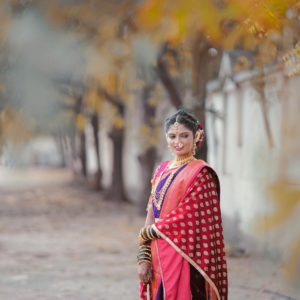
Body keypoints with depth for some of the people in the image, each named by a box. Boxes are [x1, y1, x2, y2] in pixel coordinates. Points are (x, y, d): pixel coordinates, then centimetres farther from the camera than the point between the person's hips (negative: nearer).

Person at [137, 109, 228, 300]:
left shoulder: (201, 173, -9)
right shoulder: (162, 171, 12)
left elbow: (184, 216, -15)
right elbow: (151, 216, 11)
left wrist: (146, 233, -3)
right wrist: (143, 258, 3)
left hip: (185, 260, -6)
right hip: (159, 259, 6)